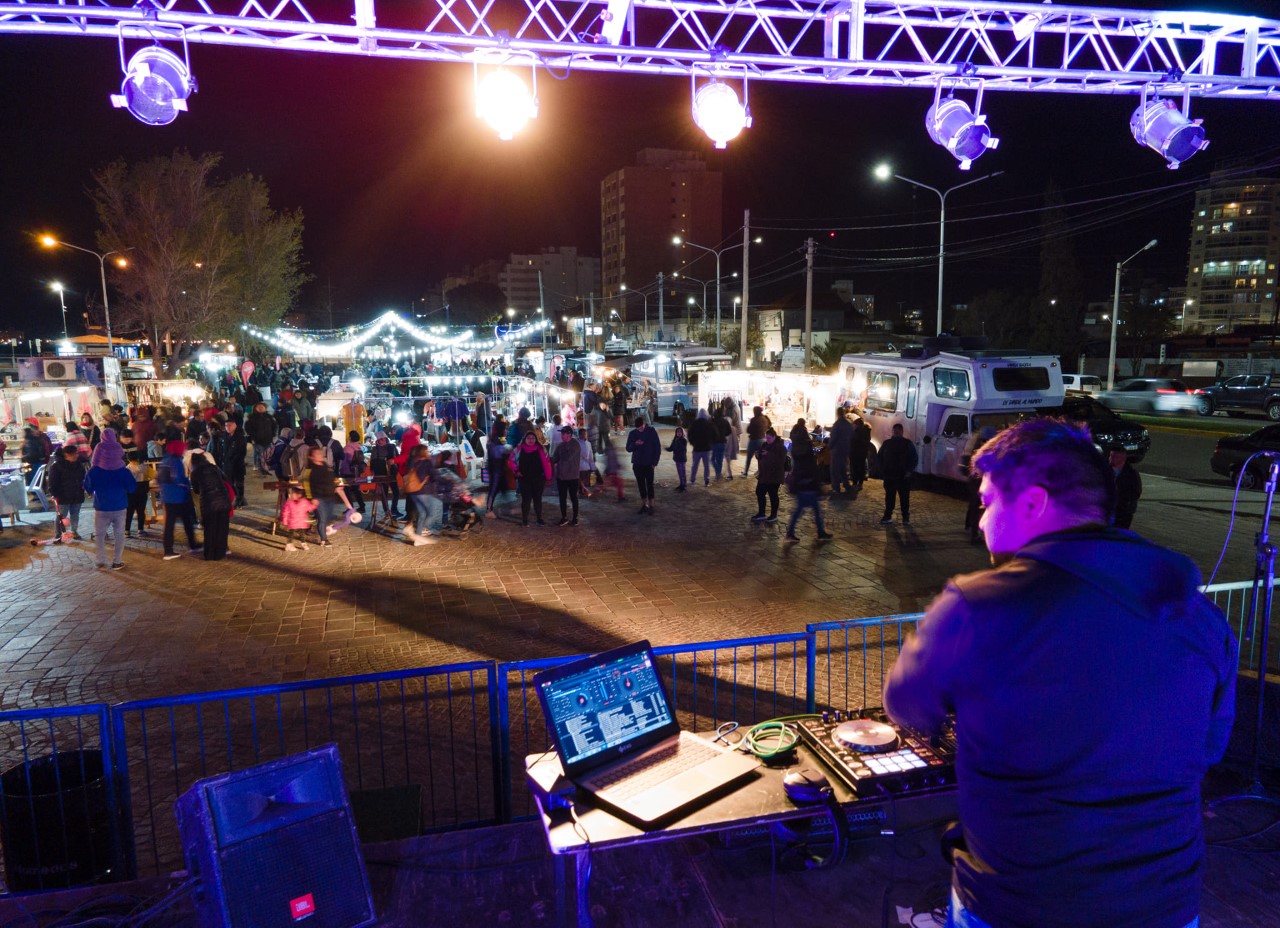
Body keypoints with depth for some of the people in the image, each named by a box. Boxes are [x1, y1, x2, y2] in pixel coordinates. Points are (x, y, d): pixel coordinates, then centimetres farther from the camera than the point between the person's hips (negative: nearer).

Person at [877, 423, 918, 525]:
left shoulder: (908, 444, 1)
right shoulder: (887, 443, 7)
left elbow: (915, 459, 3)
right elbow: (880, 457, 14)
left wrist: (909, 471, -7)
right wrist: (882, 471, 4)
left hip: (903, 476, -2)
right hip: (889, 475, 2)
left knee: (904, 497, 1)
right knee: (889, 497, 7)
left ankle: (906, 517, 9)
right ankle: (887, 516, 16)